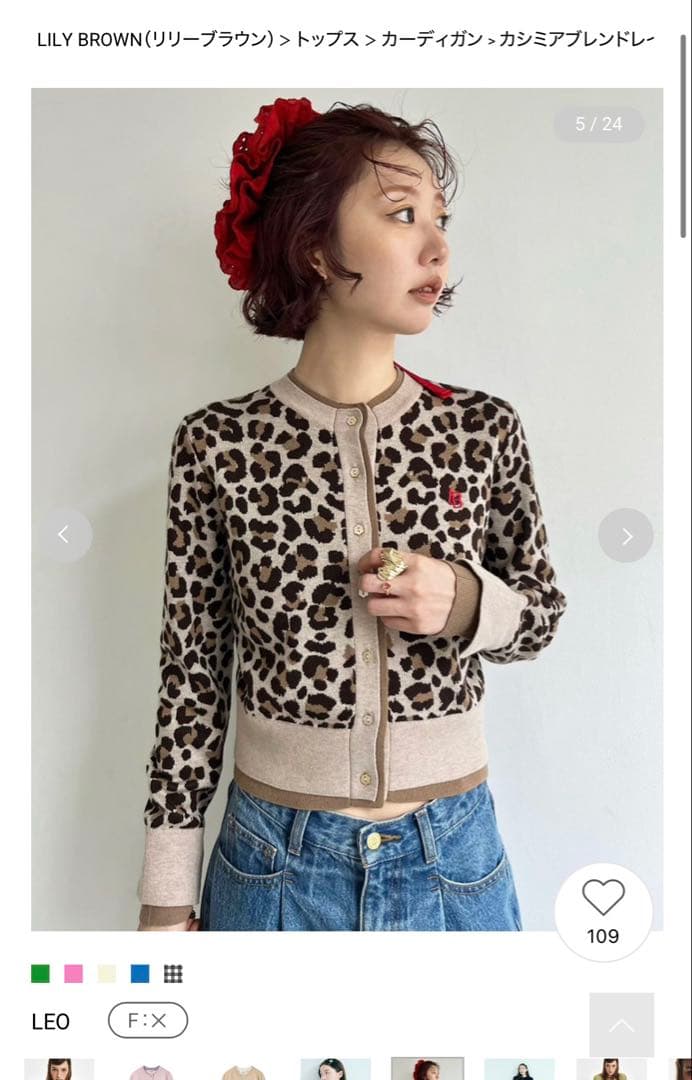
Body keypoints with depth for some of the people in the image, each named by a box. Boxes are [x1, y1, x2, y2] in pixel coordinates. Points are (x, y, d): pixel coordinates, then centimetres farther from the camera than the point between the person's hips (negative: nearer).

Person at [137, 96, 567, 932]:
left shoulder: (484, 430, -8)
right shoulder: (218, 446, -11)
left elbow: (540, 611, 5)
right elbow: (192, 674, -4)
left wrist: (465, 604, -17)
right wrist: (168, 897, 0)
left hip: (452, 859, 2)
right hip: (273, 862, -1)